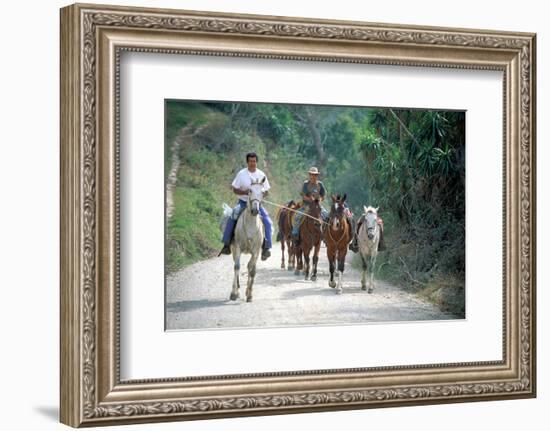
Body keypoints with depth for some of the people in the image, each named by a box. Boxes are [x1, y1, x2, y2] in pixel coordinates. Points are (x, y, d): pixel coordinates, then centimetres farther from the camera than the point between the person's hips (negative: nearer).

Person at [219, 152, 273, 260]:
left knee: (268, 222, -18)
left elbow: (266, 191, 7)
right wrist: (245, 192, -19)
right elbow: (235, 189, -2)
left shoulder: (261, 175, 3)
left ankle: (266, 247, -11)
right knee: (231, 218, -25)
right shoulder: (241, 174, -3)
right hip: (243, 202, -1)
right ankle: (227, 244, -17)